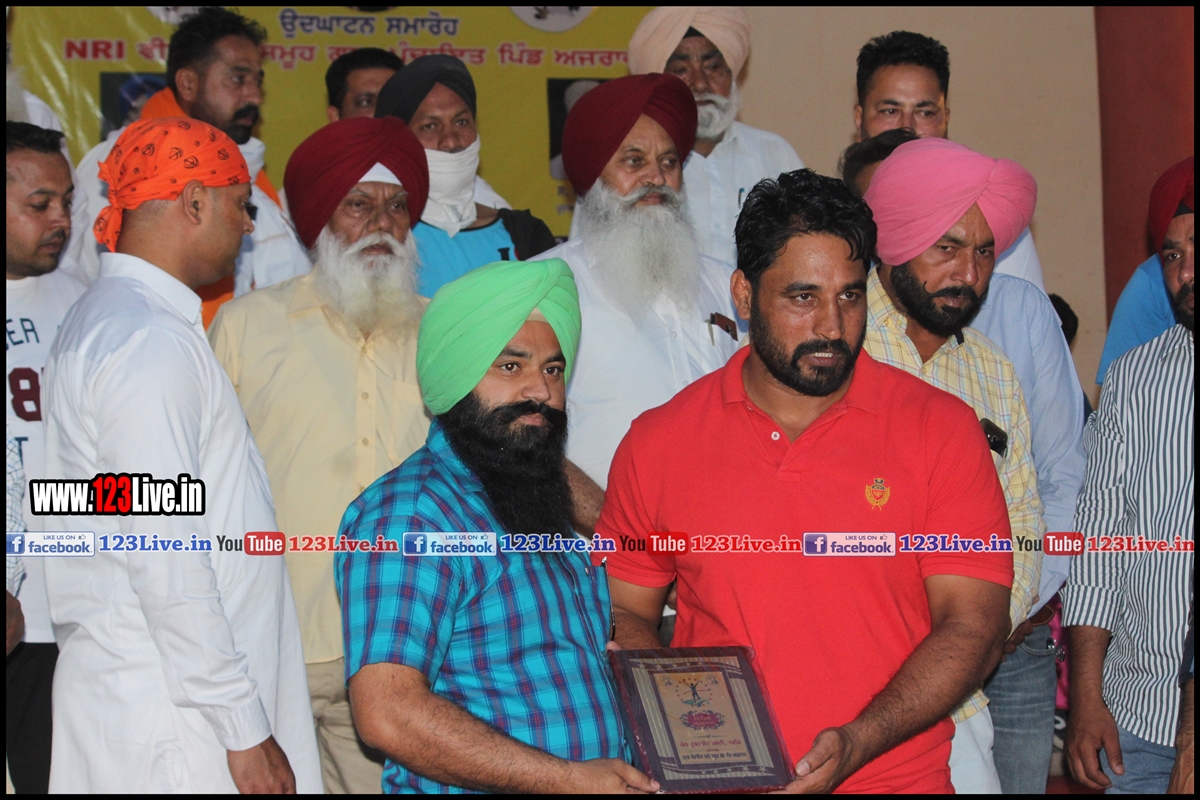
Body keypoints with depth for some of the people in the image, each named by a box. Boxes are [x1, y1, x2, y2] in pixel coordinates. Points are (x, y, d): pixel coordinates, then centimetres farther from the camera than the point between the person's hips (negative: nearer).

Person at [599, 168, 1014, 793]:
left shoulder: (940, 428, 3)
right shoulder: (658, 443, 7)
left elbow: (973, 623, -1)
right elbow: (624, 612, 14)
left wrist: (856, 745, -14)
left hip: (896, 778, 0)